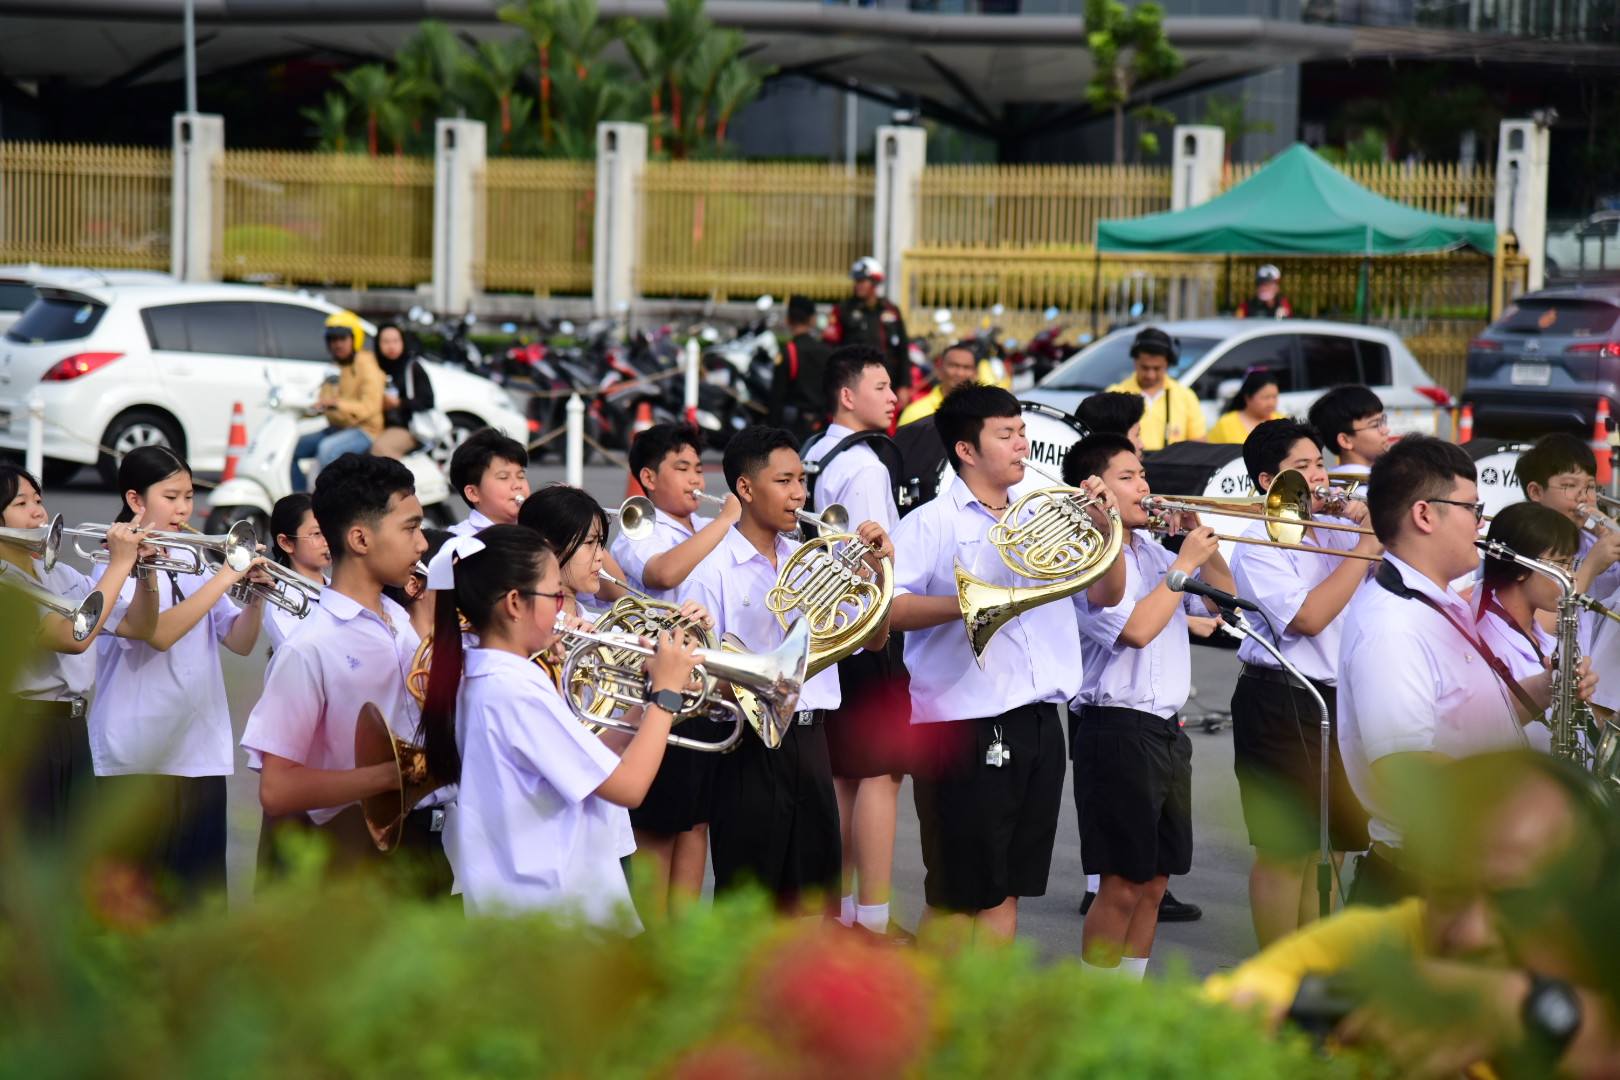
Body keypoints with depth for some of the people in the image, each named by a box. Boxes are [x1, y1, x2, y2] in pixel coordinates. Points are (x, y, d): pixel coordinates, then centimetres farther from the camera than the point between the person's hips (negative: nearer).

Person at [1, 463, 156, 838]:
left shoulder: (62, 576, 13)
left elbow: (138, 627, 14)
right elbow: (74, 637, -25)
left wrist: (145, 570, -3)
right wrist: (119, 563, -19)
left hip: (73, 732, 8)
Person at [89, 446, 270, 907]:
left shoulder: (192, 564, 12)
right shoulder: (115, 567, -6)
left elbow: (240, 642, 9)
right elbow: (159, 633, -22)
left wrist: (255, 595, -8)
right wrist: (224, 579, -21)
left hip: (201, 751, 6)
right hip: (140, 755, -6)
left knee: (199, 887, 8)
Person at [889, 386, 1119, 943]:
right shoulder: (932, 523, -5)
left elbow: (1108, 591, 14)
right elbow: (888, 607, -17)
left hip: (1038, 723, 6)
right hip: (964, 727, -6)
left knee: (1007, 887, 11)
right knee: (956, 893, 1)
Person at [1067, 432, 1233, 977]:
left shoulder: (1152, 550, 13)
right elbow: (1136, 628, -23)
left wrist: (1201, 539, 6)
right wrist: (1185, 563, -13)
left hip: (1167, 728, 8)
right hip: (1116, 728, -8)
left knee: (1153, 881, 12)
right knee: (1121, 885, -5)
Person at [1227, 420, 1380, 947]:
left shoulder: (1333, 530, 12)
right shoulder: (1259, 542, -9)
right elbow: (1308, 618, -20)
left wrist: (1373, 523, -2)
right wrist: (1364, 549, -16)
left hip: (1336, 702, 7)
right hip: (1281, 702, -7)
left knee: (1327, 850, 12)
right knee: (1285, 851, -2)